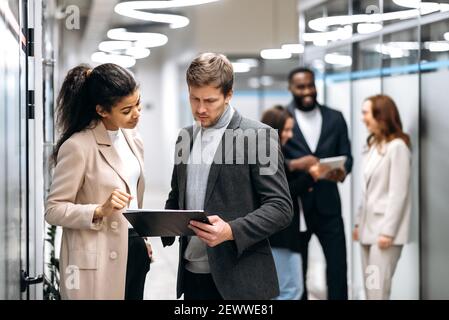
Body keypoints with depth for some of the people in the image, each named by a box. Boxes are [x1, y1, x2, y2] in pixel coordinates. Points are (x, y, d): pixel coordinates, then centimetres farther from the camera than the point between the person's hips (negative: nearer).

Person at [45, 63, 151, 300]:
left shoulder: (131, 138, 7)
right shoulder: (77, 147, -16)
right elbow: (53, 210, -15)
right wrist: (100, 211, -26)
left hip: (134, 251, 7)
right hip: (98, 260, -7)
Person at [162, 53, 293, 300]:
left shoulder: (258, 136, -6)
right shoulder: (185, 138, 12)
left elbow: (281, 208, -11)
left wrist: (231, 231, -24)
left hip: (240, 278, -5)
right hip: (192, 273, 5)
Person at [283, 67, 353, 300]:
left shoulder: (335, 118, 9)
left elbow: (346, 155, 6)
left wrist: (342, 171, -16)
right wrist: (293, 164, -24)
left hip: (328, 204, 2)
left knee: (338, 264, 1)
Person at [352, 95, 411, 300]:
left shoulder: (397, 147, -12)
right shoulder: (373, 146, 14)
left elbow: (398, 193, -15)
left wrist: (388, 230, -17)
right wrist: (359, 222, 14)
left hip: (384, 229, -8)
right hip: (369, 226, 8)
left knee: (378, 290, -10)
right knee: (370, 288, 8)